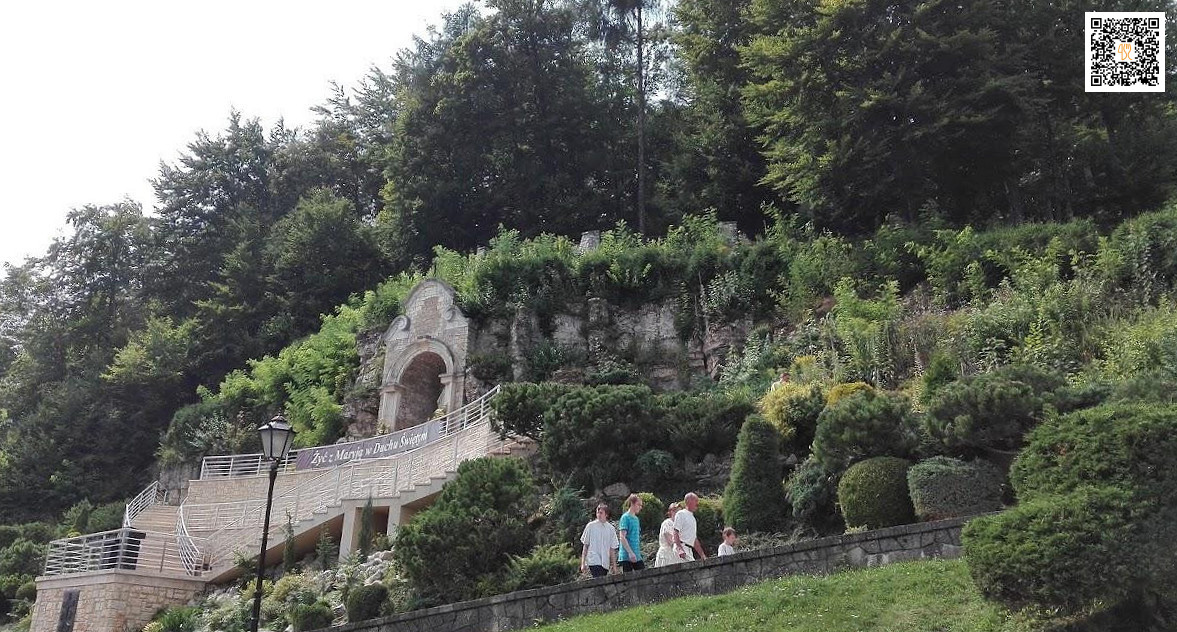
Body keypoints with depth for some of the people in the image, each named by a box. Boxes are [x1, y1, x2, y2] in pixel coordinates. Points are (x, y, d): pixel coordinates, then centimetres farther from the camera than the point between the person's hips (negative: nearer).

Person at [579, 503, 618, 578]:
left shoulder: (611, 528, 8)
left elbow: (612, 548, 10)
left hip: (605, 563, 3)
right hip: (594, 561, -3)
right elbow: (585, 545, 6)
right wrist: (583, 563, 1)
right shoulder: (590, 526, 3)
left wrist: (614, 565, 6)